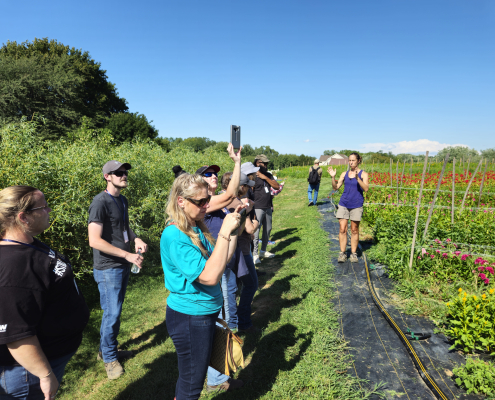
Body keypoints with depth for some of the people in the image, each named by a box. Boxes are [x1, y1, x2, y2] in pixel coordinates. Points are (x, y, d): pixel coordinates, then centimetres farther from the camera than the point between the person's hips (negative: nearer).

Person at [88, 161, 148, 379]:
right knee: (112, 313, 2)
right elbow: (95, 240, -23)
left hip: (123, 265, 8)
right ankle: (109, 358, 22)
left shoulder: (122, 200, 10)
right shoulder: (100, 202, -17)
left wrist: (136, 239, 2)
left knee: (115, 311, 19)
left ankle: (108, 349, 37)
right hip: (108, 267, -8)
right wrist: (127, 254, -22)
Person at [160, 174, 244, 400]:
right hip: (189, 317, -8)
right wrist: (224, 233, -31)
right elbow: (210, 276, -32)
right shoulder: (174, 236, -26)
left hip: (207, 311, 8)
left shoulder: (196, 228, 0)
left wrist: (234, 230, -5)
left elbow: (221, 261, 5)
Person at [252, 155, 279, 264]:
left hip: (268, 207, 8)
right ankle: (255, 254, 1)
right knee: (256, 231, -8)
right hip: (258, 208, -7)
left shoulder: (268, 175, 12)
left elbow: (277, 186, 1)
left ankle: (263, 251, 27)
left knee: (267, 229, 14)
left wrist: (265, 177, -10)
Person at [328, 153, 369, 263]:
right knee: (342, 229, -2)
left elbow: (366, 189, -15)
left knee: (354, 230, 6)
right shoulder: (344, 174, 8)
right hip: (344, 204, 2)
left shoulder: (363, 174, -1)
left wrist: (357, 178, -27)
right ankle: (342, 253, 6)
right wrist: (333, 177, -11)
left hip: (356, 205, -2)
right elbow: (336, 187, 4)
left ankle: (354, 254, 18)